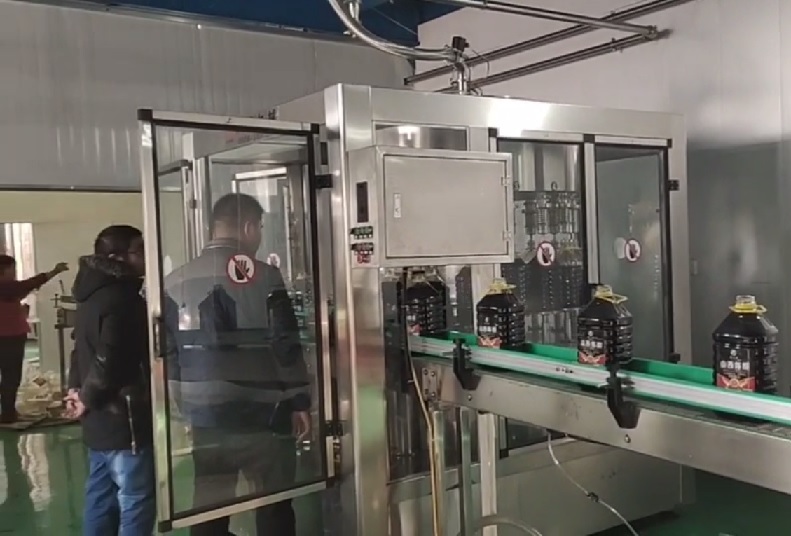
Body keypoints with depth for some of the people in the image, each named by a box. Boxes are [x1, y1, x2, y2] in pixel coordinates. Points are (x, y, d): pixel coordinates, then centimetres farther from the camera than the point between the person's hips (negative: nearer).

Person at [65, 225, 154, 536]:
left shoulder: (95, 293, 13)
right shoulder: (121, 299, -20)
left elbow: (85, 350, 17)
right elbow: (108, 362, -25)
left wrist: (77, 389, 7)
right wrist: (87, 399, -11)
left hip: (100, 421, 10)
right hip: (125, 421, -10)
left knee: (101, 501, 17)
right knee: (137, 503, -2)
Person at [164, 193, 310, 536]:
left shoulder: (176, 282, 5)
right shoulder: (263, 276, -10)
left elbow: (167, 352, 8)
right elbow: (286, 346, -11)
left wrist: (187, 407, 16)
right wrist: (299, 401, -1)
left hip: (206, 417, 5)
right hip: (261, 416, -4)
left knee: (209, 508, 15)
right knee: (273, 506, 8)